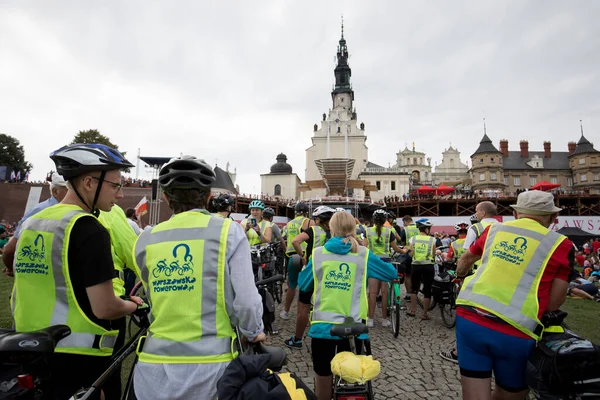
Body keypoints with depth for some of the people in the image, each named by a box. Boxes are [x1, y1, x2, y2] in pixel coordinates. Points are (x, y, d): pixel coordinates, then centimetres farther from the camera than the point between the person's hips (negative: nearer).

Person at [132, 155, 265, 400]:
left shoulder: (145, 241, 1)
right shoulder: (228, 231, -11)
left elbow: (155, 299, 11)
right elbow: (246, 301, -14)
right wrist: (254, 333, 5)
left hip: (156, 368, 3)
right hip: (210, 367, -2)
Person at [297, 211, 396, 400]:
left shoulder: (318, 253, -4)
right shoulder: (363, 254, -5)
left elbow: (303, 285, 8)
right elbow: (392, 273, 8)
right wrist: (375, 263, 23)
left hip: (322, 326, 0)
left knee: (323, 378, 18)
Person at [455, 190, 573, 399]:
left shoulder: (494, 229, 12)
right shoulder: (559, 244, 2)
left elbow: (466, 259, 31)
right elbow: (553, 303, 2)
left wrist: (460, 274, 52)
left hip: (469, 319, 2)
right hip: (514, 331, -2)